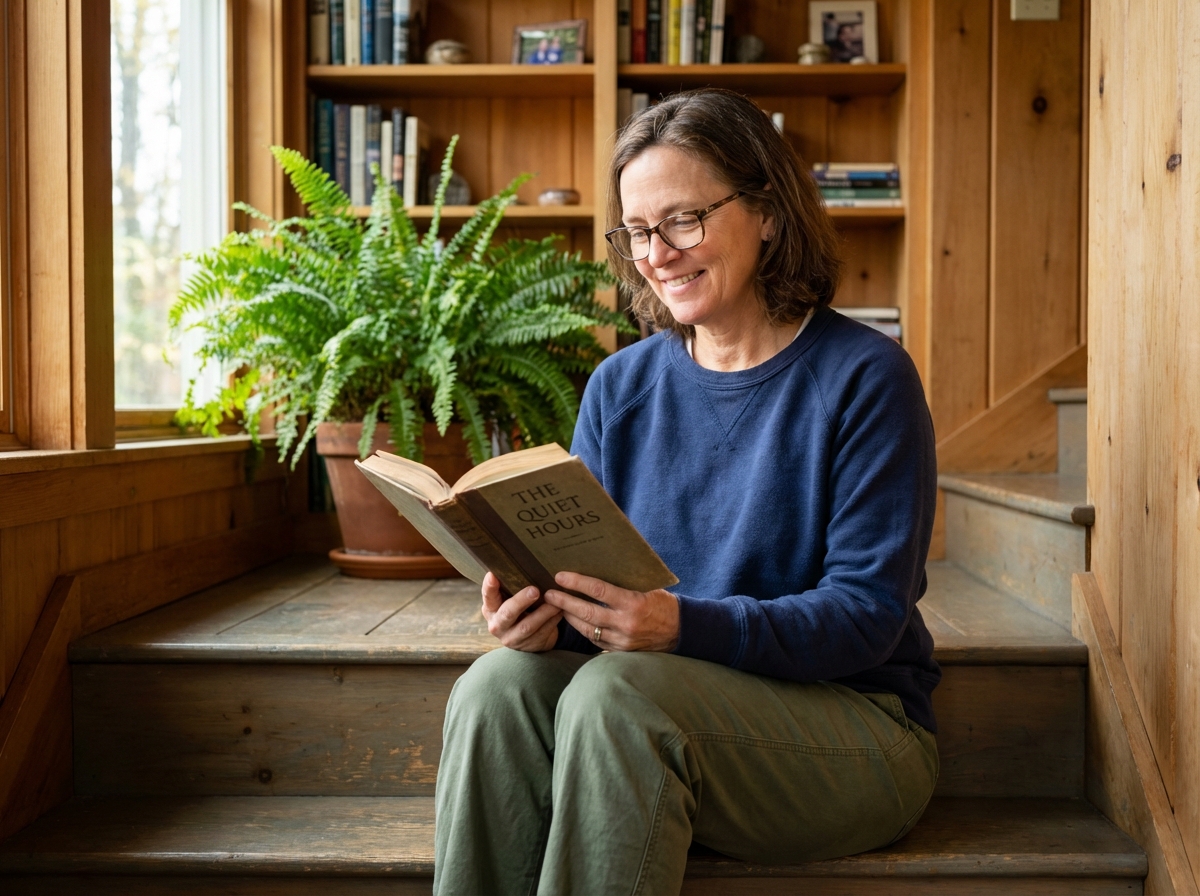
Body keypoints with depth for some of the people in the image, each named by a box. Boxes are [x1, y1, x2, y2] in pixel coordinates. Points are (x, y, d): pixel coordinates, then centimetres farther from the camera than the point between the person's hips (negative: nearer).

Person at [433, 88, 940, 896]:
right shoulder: (622, 387, 8)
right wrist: (546, 615, -17)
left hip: (855, 721, -4)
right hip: (662, 696, 4)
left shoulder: (864, 377, -7)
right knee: (498, 686, -26)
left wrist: (685, 626, -29)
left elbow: (868, 612, -14)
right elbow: (587, 580, 8)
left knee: (615, 692, -32)